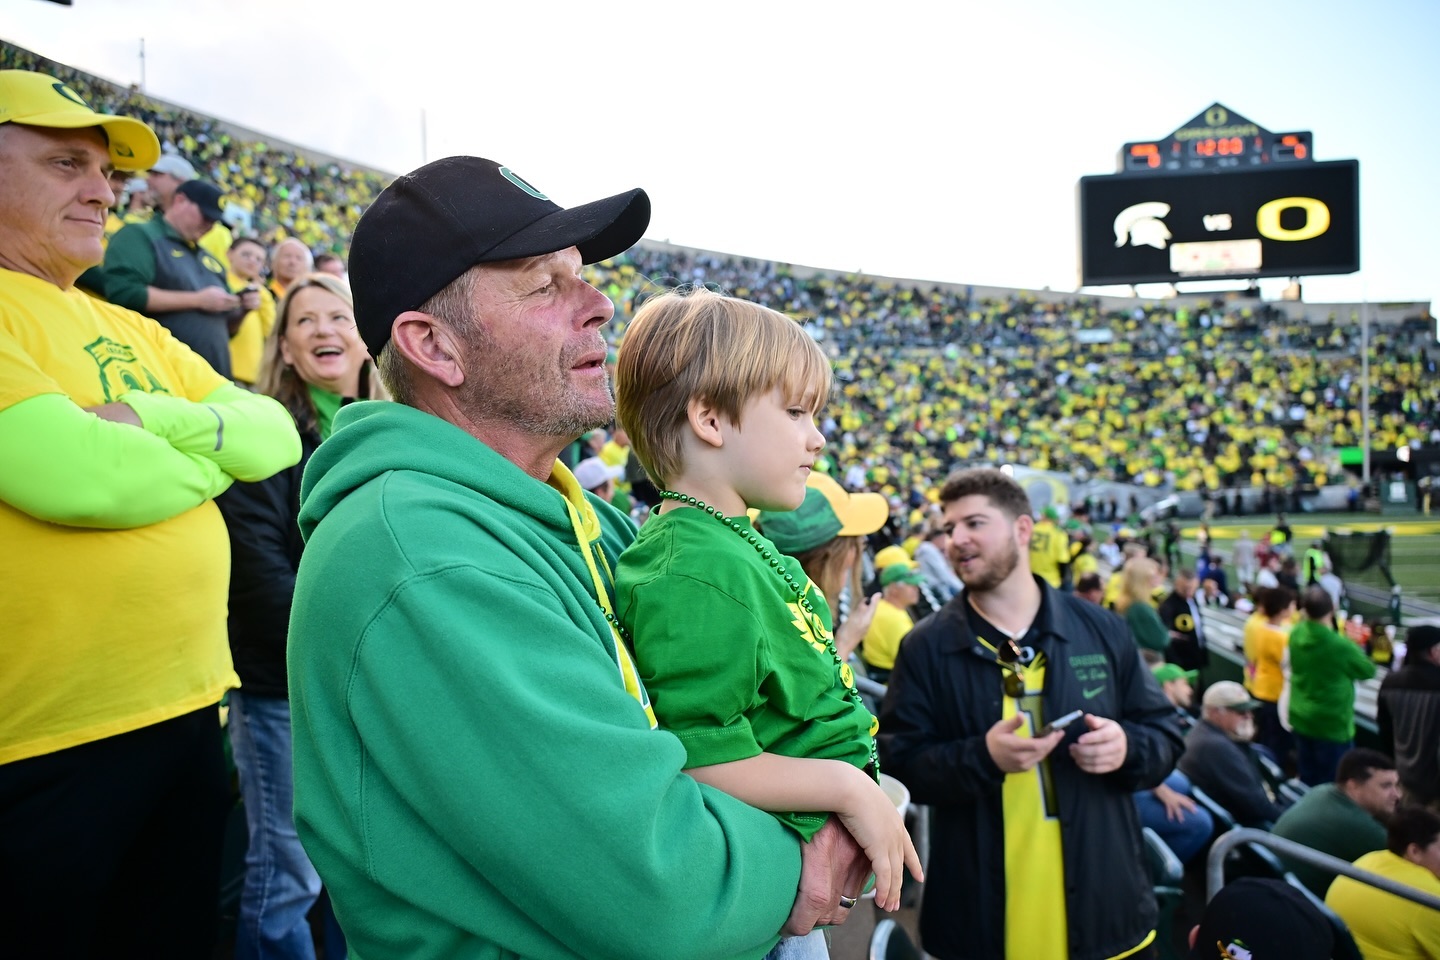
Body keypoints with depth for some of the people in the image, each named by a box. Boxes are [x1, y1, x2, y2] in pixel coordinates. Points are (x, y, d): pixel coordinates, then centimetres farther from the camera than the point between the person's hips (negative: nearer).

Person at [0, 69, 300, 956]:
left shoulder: (135, 332, 15)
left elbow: (278, 436, 6)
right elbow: (71, 474, -24)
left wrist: (154, 419, -12)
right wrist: (209, 452, -6)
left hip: (190, 712, 7)